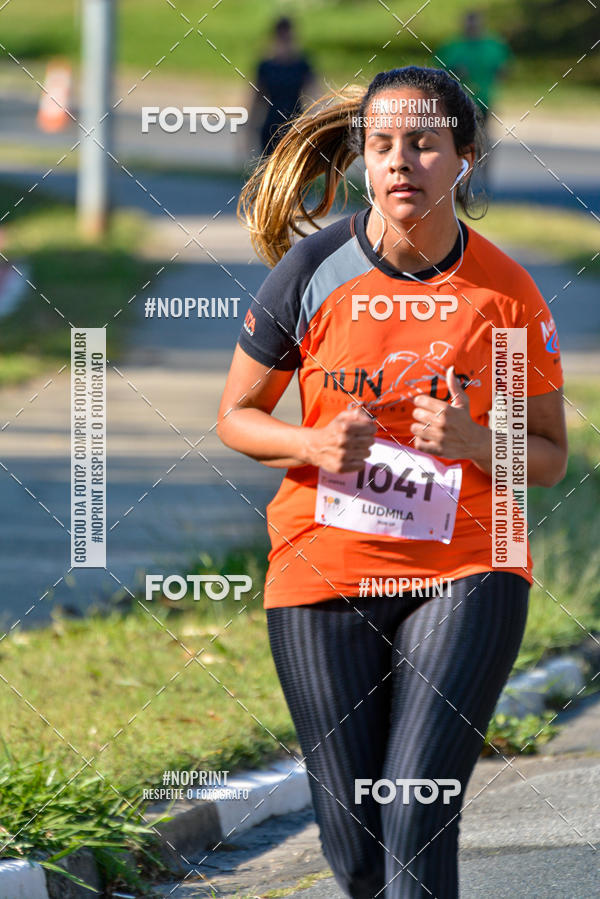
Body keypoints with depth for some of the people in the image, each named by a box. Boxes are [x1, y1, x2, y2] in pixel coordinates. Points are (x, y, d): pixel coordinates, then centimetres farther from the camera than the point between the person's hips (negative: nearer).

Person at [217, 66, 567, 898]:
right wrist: (315, 444, -14)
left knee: (417, 821, -17)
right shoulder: (313, 271, -4)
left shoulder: (506, 292, -5)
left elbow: (550, 456, 4)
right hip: (325, 574, 1)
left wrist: (472, 442, -17)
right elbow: (236, 417, 6)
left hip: (465, 574, -1)